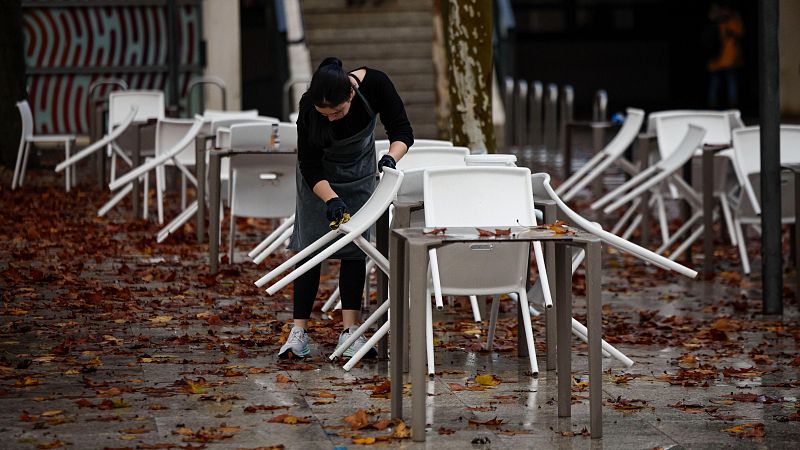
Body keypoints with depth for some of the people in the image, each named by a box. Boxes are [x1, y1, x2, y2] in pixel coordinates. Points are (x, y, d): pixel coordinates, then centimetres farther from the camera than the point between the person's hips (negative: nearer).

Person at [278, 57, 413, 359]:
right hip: (320, 175, -2)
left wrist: (391, 158, -43)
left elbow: (402, 131, -23)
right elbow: (310, 167, -25)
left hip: (359, 170, 2)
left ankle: (349, 332, -4)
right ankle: (298, 332, -7)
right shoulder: (308, 108, -35)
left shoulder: (374, 84, -33)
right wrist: (331, 199, -39)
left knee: (355, 248, -3)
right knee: (310, 247, -8)